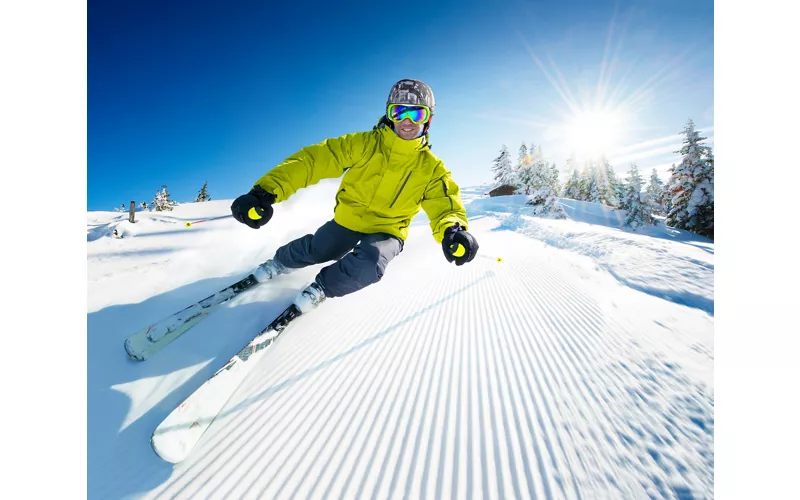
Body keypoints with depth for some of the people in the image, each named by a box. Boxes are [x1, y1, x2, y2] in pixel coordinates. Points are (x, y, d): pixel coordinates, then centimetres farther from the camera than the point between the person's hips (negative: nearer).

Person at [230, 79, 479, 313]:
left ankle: (323, 287, 5)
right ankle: (281, 262, 44)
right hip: (349, 218, 1)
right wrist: (266, 191, -32)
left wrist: (452, 231, -45)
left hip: (387, 230, 0)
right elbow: (315, 159, -20)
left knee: (369, 265, -28)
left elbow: (445, 204, -18)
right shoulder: (364, 144, -15)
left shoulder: (431, 168, -11)